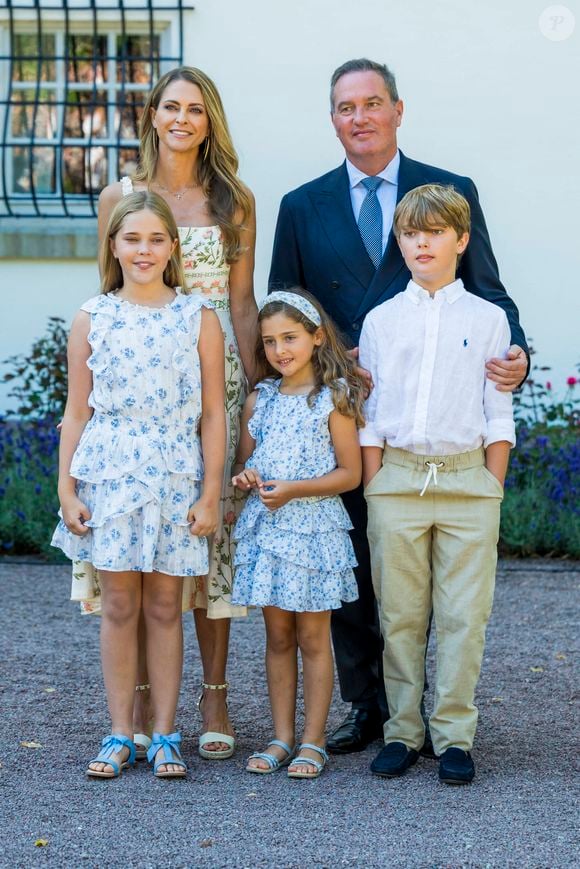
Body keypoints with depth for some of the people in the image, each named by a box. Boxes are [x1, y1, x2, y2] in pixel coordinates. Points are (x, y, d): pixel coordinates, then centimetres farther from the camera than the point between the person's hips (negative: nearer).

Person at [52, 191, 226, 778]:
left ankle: (164, 735, 14)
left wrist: (210, 494, -3)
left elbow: (213, 414, 1)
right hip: (108, 475, 1)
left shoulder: (199, 319, 0)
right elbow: (77, 412, 6)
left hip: (175, 479, -1)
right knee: (119, 604, 5)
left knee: (164, 606, 5)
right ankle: (120, 735, 13)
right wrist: (66, 487, 0)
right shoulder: (91, 319, 3)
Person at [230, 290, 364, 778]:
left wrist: (294, 490, -18)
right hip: (266, 529, 5)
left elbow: (350, 473, -7)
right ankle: (282, 738, 15)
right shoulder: (260, 399, 9)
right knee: (277, 637, 9)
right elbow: (245, 460, 18)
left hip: (314, 527, -5)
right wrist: (245, 478, -6)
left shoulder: (333, 399, -5)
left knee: (313, 637, 1)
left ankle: (313, 742, 8)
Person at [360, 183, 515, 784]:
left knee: (464, 614, -1)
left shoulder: (487, 319, 6)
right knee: (399, 614, 4)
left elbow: (498, 417, 6)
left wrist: (492, 489, 0)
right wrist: (373, 491, 2)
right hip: (397, 478, 1)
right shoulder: (381, 320, 8)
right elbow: (369, 415, 8)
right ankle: (403, 731, 14)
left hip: (467, 479, -1)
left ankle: (454, 735, 6)